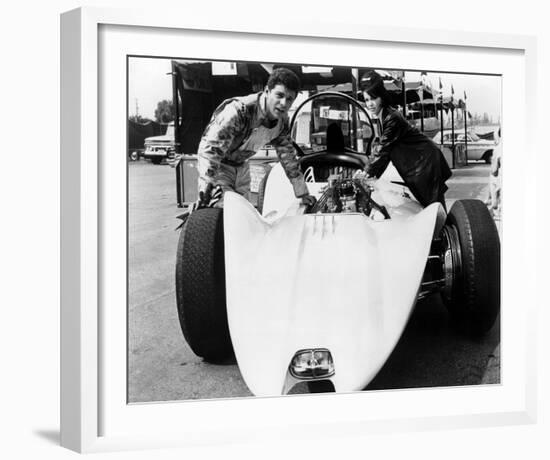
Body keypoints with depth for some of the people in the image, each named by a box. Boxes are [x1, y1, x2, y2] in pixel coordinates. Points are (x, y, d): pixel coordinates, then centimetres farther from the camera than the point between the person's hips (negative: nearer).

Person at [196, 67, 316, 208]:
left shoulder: (282, 120, -9)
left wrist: (303, 193, 10)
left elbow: (288, 155, 6)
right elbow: (211, 148, -39)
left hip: (242, 167, 7)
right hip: (219, 166, -7)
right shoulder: (240, 111, -32)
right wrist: (206, 185, -50)